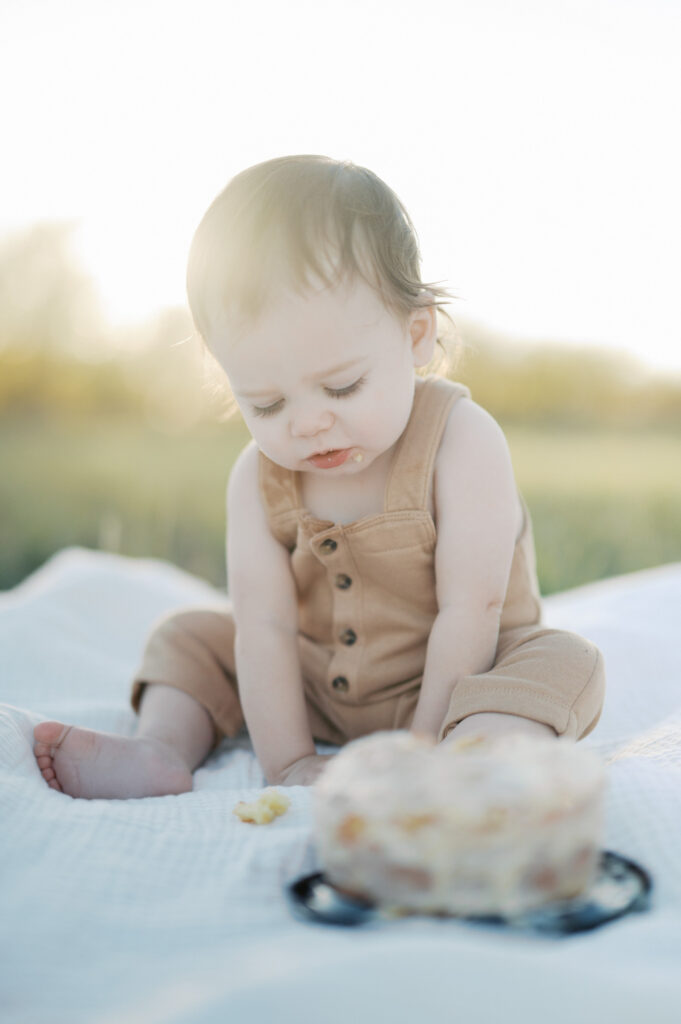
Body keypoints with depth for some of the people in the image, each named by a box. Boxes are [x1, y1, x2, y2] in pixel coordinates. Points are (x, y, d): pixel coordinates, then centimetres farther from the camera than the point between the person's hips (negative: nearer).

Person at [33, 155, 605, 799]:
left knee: (562, 664, -30)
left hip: (449, 678, -3)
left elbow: (469, 612, -24)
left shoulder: (461, 440, -23)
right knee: (191, 636, 4)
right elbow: (265, 625, -15)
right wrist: (287, 762, -19)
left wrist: (424, 752, -23)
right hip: (317, 692, 4)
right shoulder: (258, 479, -11)